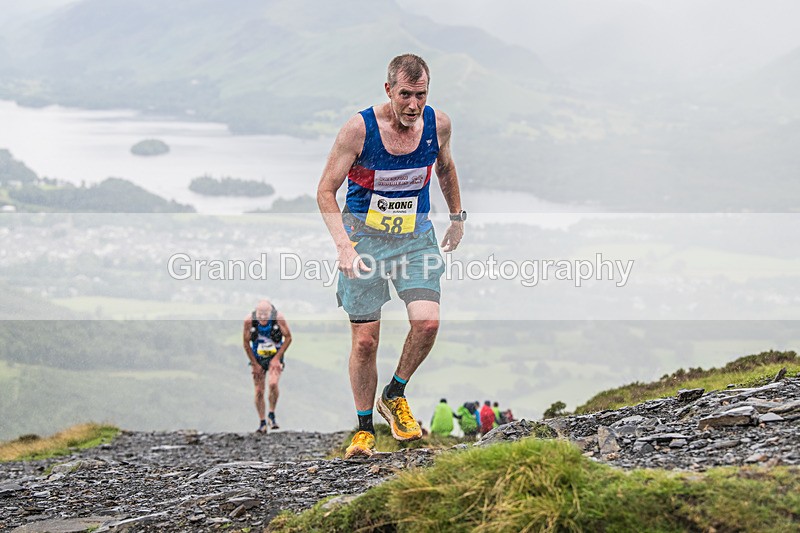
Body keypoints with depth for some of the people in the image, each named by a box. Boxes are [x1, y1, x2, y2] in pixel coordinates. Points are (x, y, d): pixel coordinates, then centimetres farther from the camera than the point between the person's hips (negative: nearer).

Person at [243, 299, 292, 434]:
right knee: (259, 391, -2)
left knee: (273, 384, -25)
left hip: (275, 357, -1)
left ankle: (272, 415, -4)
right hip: (258, 358, 1)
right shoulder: (249, 320, -19)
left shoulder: (278, 317, -21)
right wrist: (255, 364, -5)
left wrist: (277, 358, -13)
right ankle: (262, 424, 11)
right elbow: (246, 343, -6)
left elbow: (288, 338, -8)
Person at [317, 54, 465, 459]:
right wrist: (343, 244, -23)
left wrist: (457, 216, 24)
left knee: (427, 322, -18)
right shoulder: (359, 128, -17)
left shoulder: (438, 124, -6)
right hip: (364, 235, -2)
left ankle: (394, 396, 8)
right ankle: (364, 429, 15)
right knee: (365, 341, -3)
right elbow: (325, 191, -11)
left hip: (415, 236, 3)